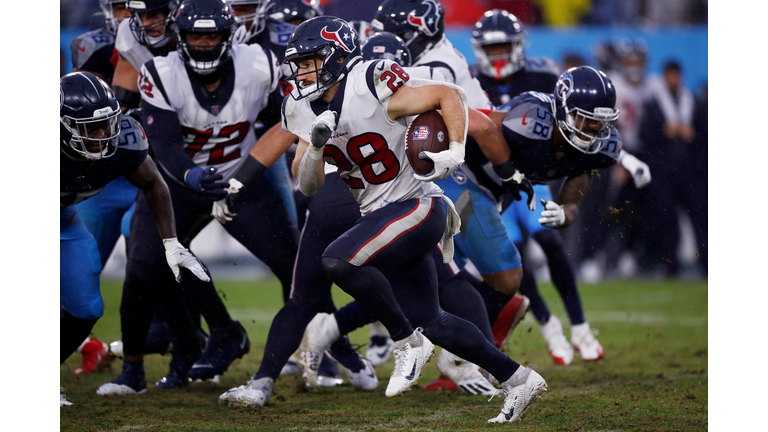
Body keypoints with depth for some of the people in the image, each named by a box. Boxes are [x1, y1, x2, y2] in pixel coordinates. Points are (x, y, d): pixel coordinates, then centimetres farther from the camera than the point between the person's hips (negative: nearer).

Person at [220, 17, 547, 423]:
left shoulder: (373, 90, -18)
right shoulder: (303, 111, 4)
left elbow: (450, 95, -12)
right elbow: (308, 187, 4)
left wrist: (454, 153, -22)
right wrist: (316, 147, -14)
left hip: (418, 207, -8)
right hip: (379, 216, 8)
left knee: (339, 261, -26)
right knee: (428, 320, 11)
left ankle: (408, 344, -9)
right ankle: (517, 379, 25)